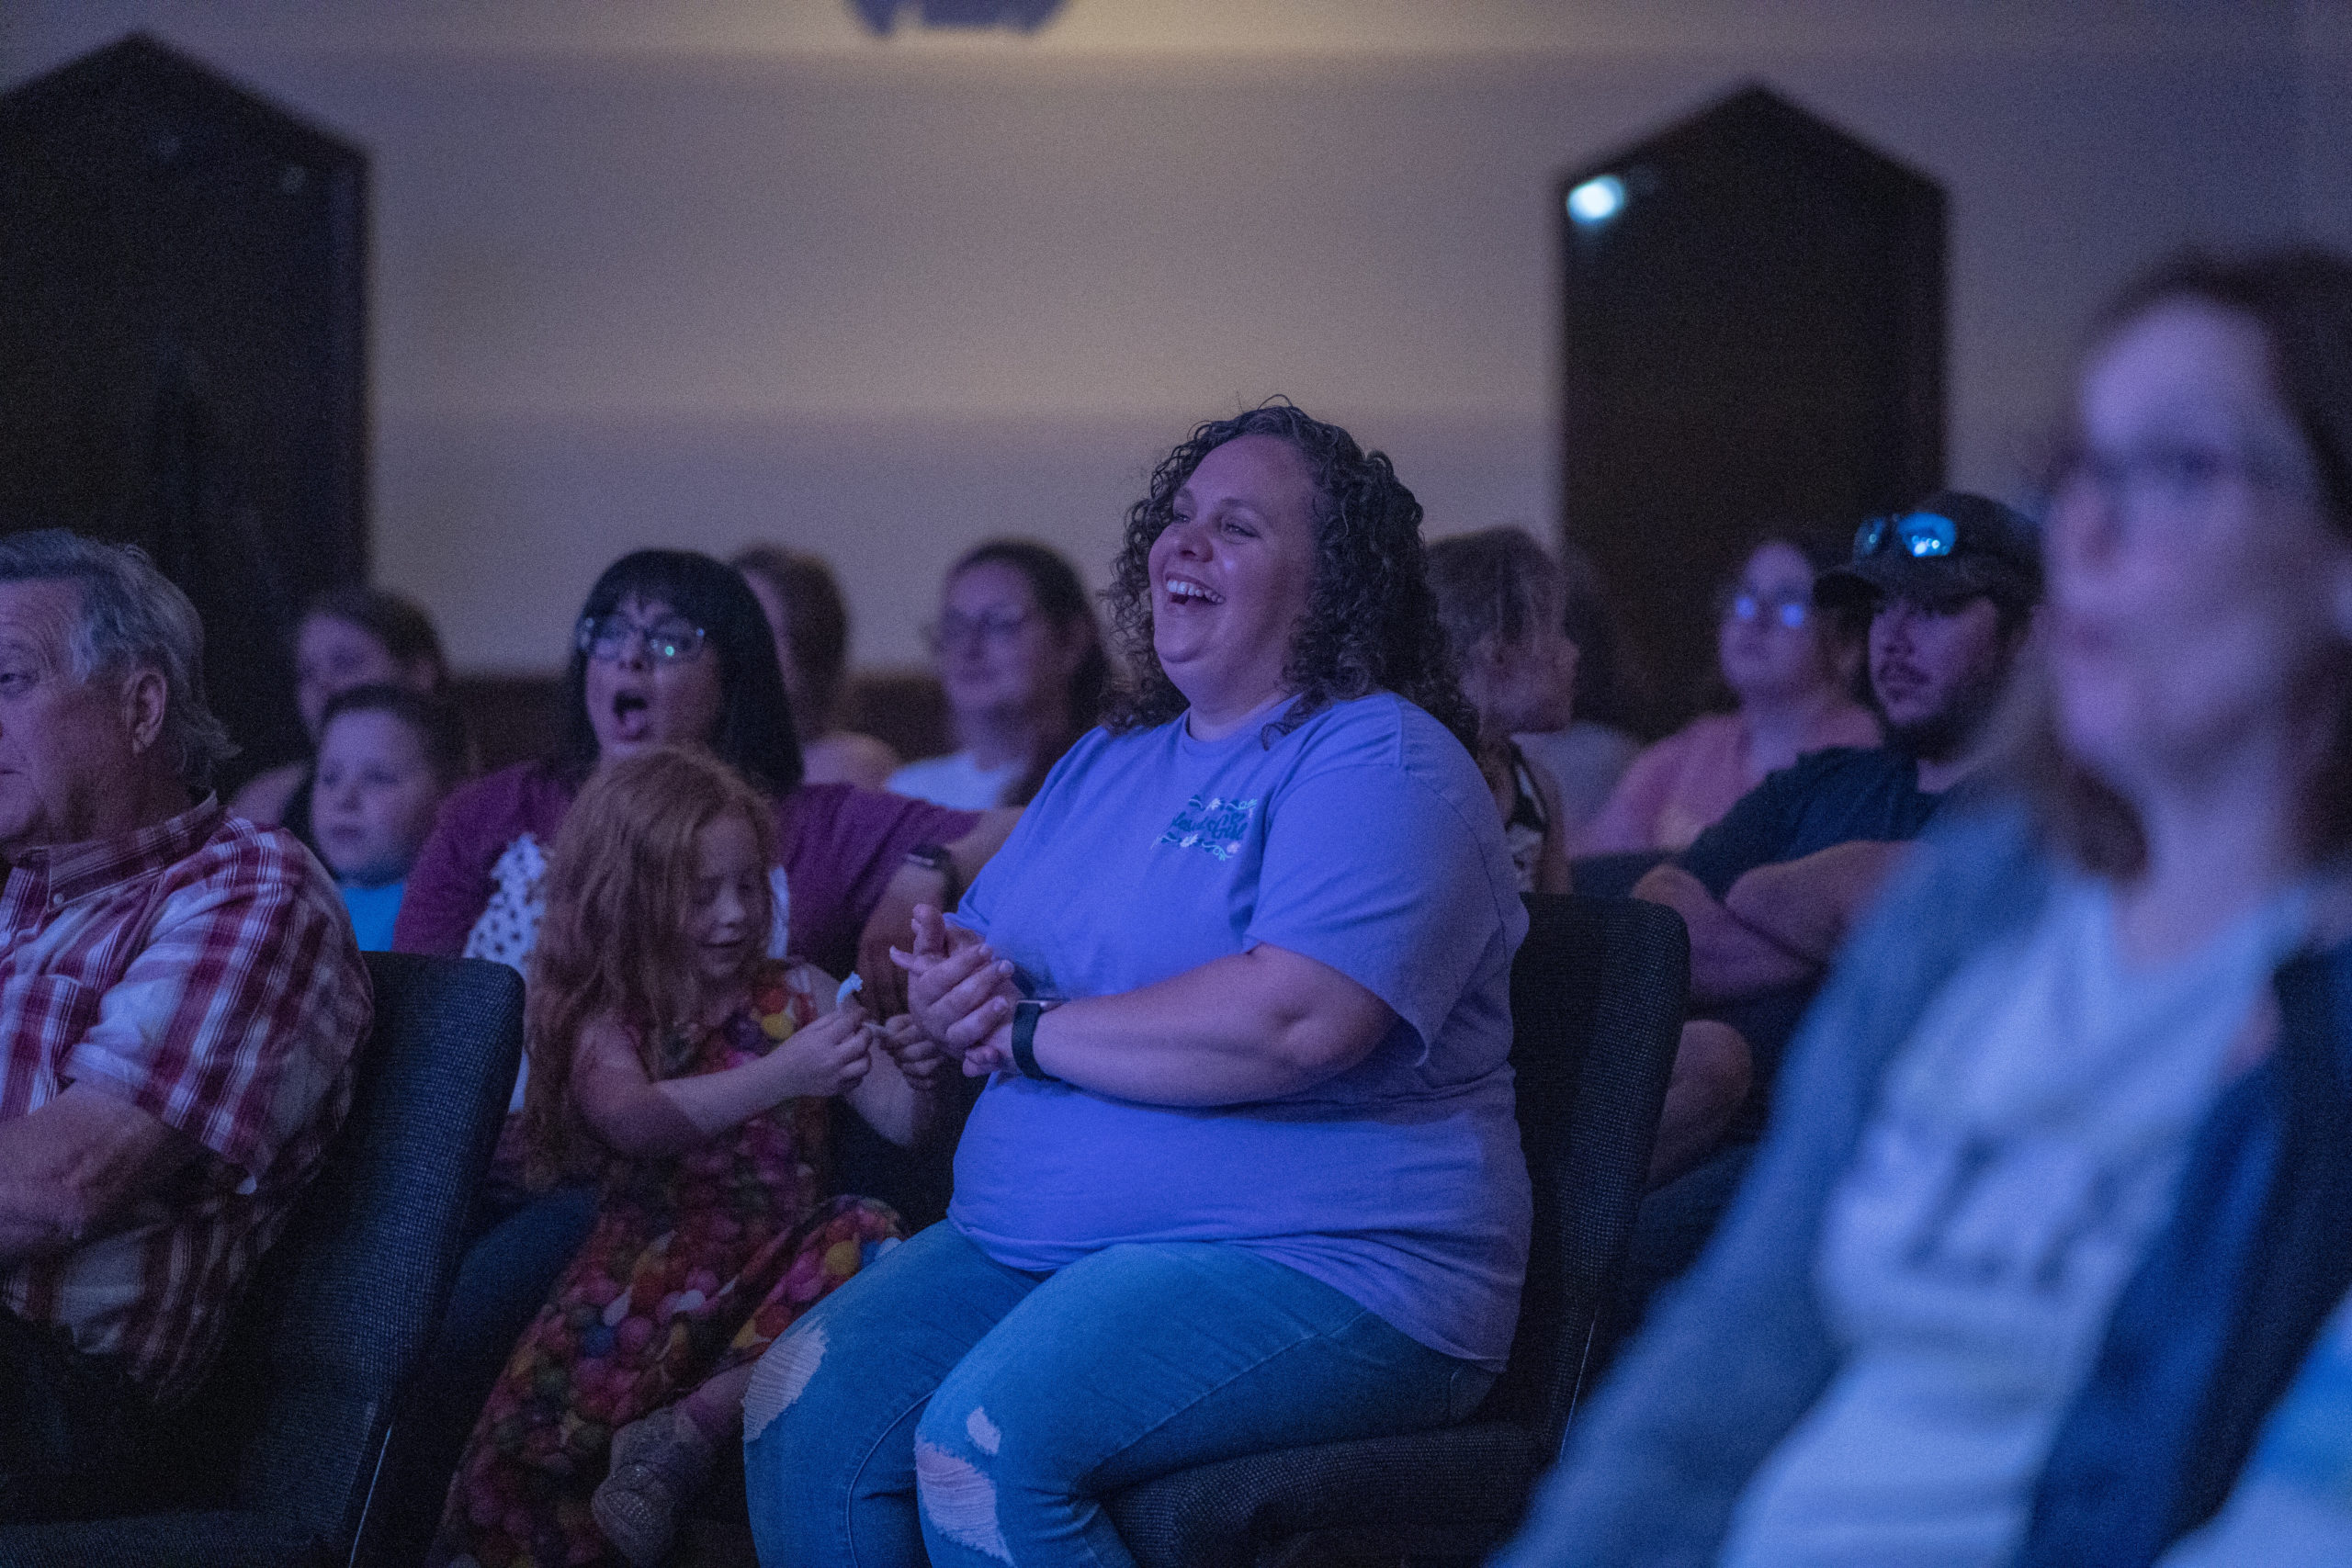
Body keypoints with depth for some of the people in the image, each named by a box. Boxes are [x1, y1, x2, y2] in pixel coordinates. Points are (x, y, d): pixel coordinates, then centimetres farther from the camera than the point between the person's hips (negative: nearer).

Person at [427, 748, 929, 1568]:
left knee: (869, 1236, -31)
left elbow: (905, 1122, 7)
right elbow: (633, 1120, -15)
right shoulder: (603, 1018, 7)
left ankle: (690, 1423, -26)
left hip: (779, 1260, 2)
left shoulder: (795, 995, 13)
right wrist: (782, 1077, -28)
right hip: (652, 1271, -2)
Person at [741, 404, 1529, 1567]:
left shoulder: (1379, 761, -7)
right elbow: (960, 962, 24)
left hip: (1314, 1264, -8)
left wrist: (1031, 1032, -12)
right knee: (803, 1409, -15)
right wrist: (950, 983, -3)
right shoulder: (1109, 763, 20)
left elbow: (1293, 1022, -24)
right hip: (1034, 1236, 8)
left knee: (989, 1440, -31)